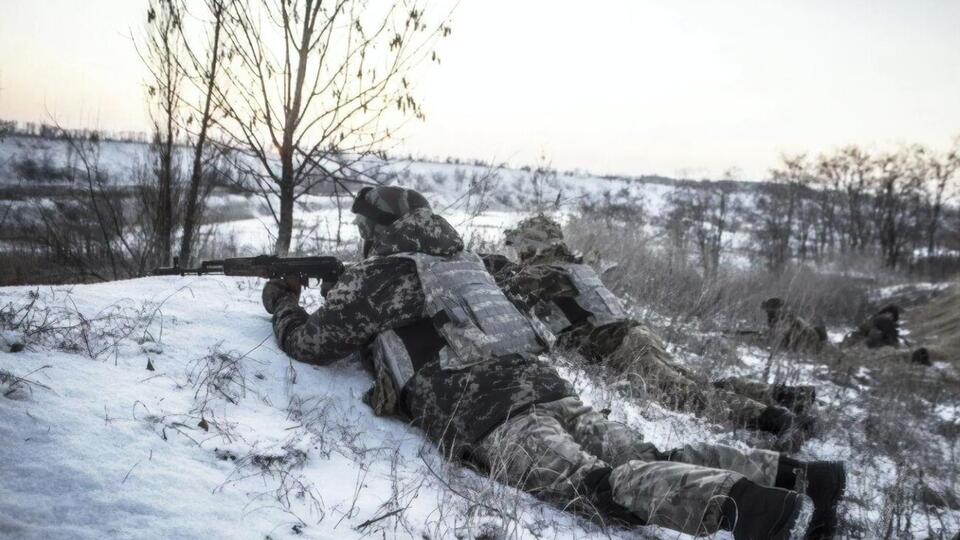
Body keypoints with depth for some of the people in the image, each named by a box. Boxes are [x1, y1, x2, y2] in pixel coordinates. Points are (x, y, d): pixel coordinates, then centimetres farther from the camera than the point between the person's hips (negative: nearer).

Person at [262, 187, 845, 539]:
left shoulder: (380, 274, 10)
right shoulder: (462, 261, 32)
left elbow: (311, 341, 15)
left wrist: (283, 302, 36)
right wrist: (339, 290, 55)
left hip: (486, 414, -8)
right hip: (545, 383, 8)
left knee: (596, 482, -26)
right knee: (651, 459, -1)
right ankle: (793, 474, -13)